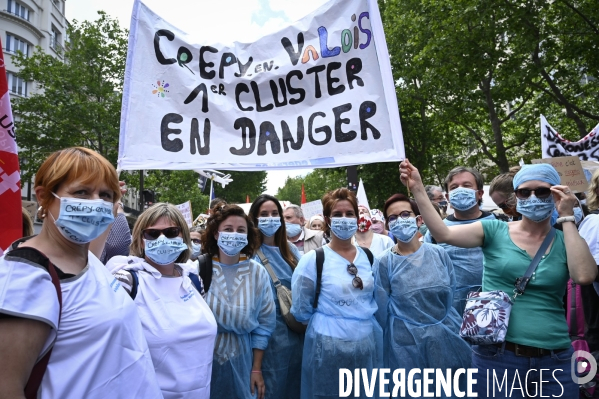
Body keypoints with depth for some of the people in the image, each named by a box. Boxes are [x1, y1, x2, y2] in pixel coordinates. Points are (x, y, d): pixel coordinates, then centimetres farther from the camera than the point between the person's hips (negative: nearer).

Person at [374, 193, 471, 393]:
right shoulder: (385, 262, -11)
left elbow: (451, 292, 7)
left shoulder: (438, 253, -4)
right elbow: (382, 309, -5)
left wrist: (440, 320, 9)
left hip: (447, 336, 3)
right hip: (406, 343, -2)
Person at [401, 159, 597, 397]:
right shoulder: (495, 231, -1)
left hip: (555, 361, 2)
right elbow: (443, 234, -14)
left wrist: (567, 218, -10)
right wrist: (417, 189, -21)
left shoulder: (566, 240, 4)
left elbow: (584, 276, -15)